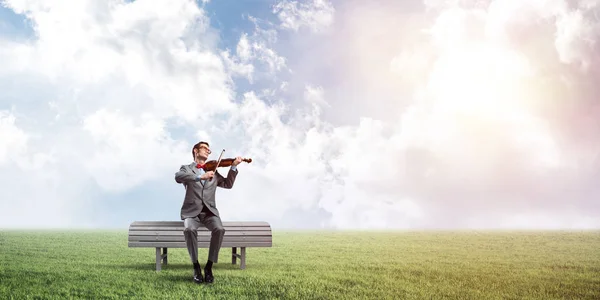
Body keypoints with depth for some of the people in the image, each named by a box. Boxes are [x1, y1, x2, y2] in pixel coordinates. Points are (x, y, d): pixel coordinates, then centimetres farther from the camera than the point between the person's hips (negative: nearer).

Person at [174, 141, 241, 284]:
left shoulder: (213, 171, 21)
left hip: (209, 211, 2)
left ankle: (209, 266, -17)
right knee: (189, 229, -35)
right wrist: (200, 176, -28)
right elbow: (178, 177, -15)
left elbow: (228, 184, 12)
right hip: (191, 211, -2)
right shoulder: (186, 168, 9)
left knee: (219, 229, -29)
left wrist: (233, 167, -1)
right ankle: (196, 266, -18)